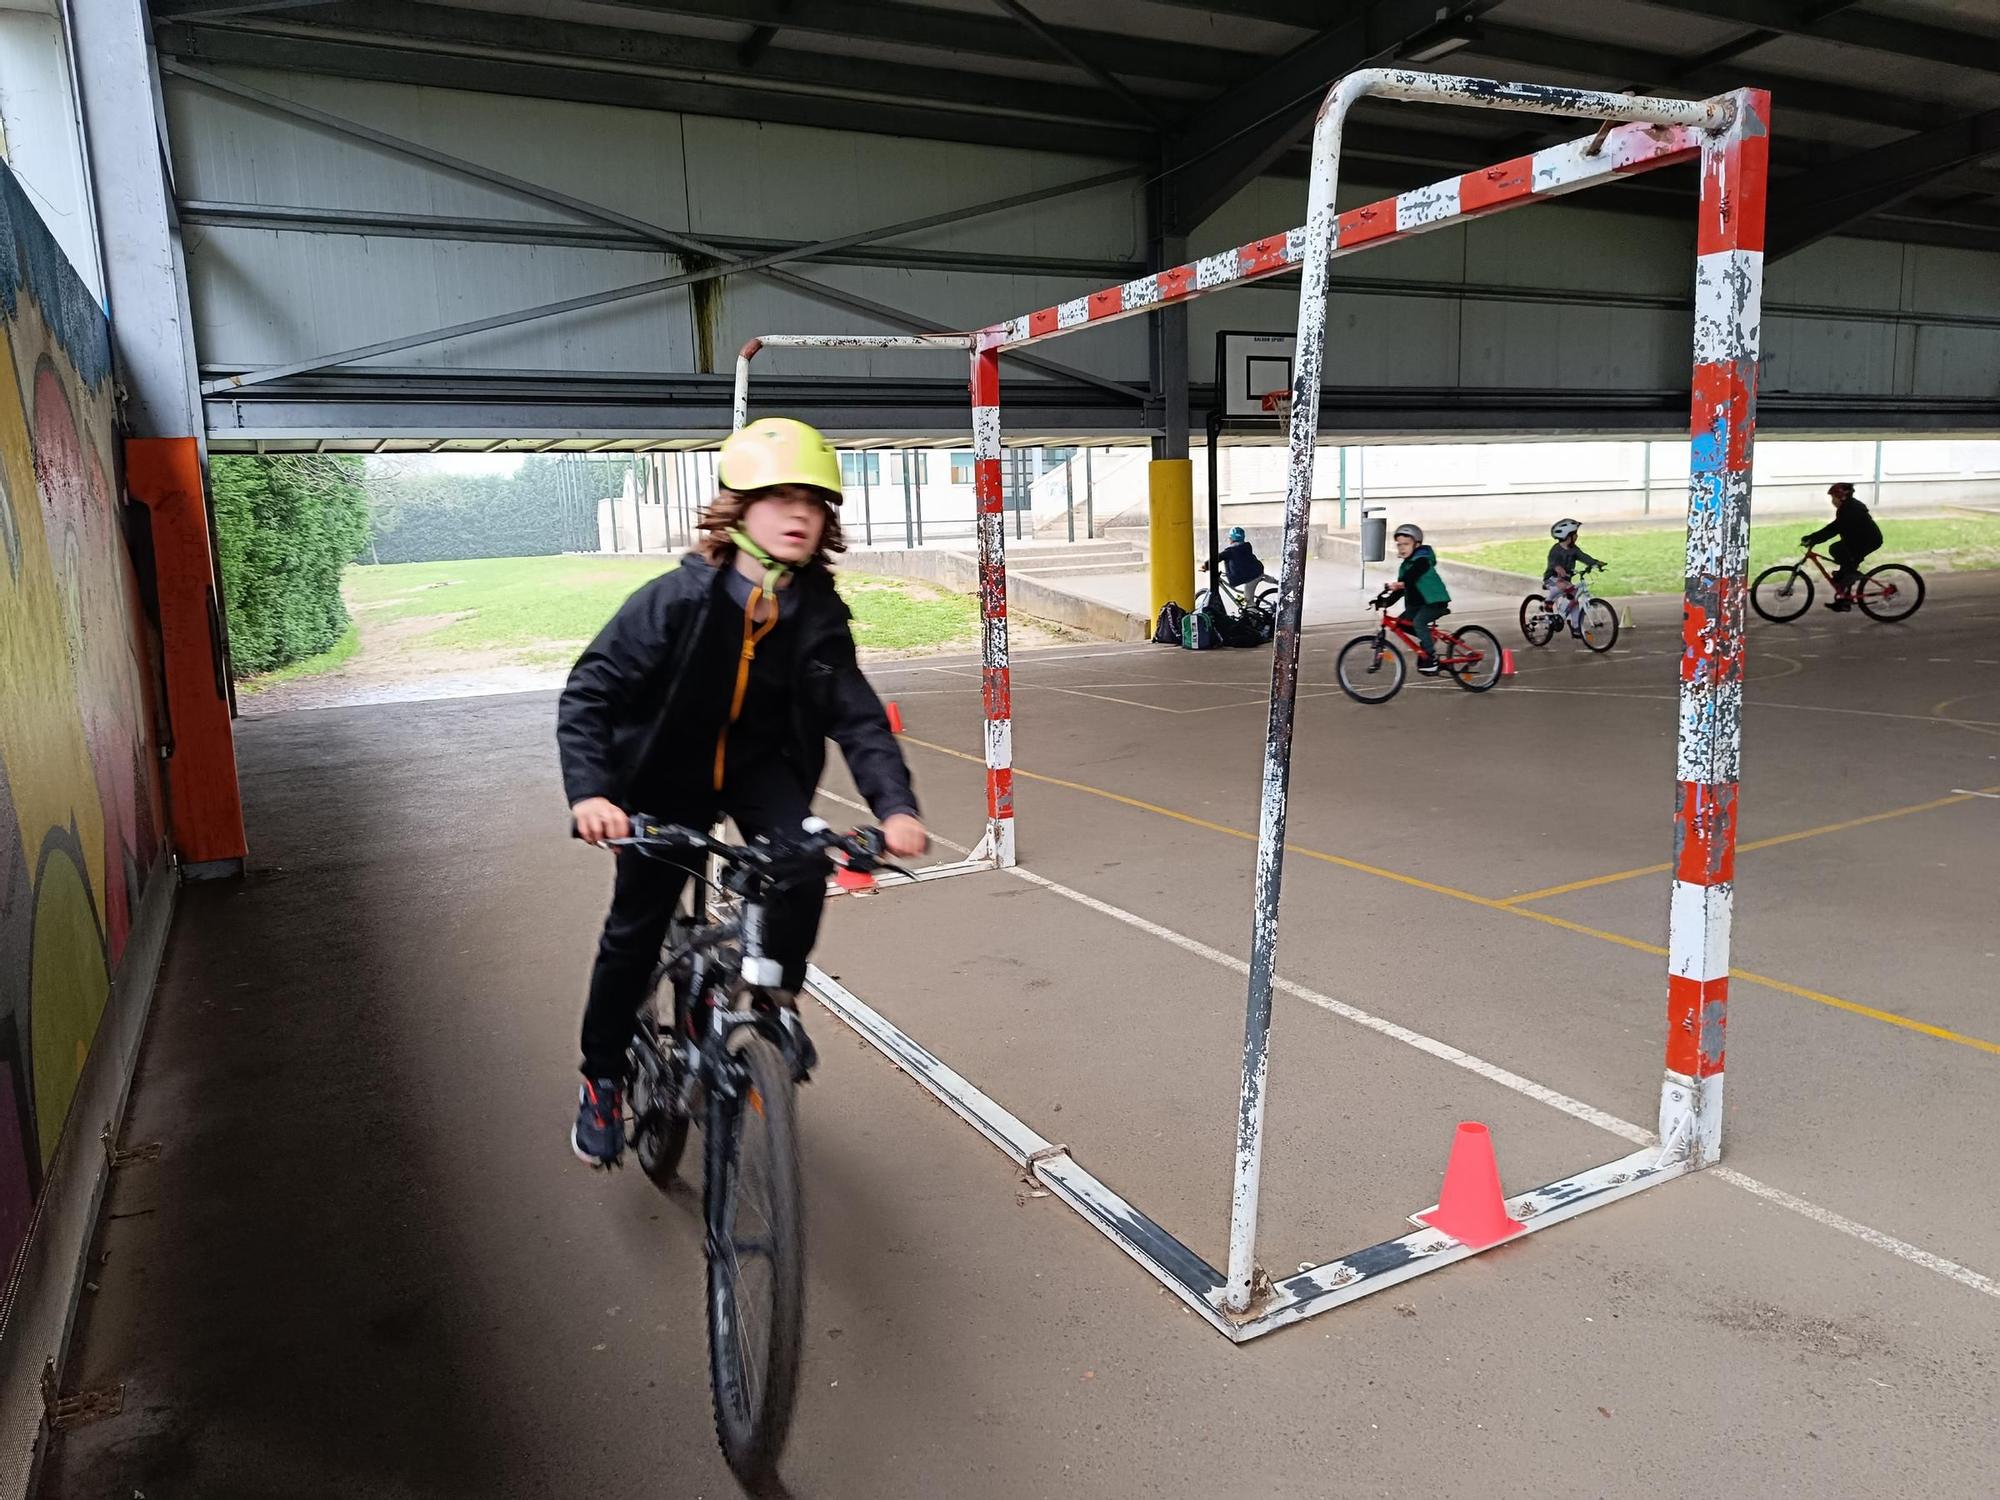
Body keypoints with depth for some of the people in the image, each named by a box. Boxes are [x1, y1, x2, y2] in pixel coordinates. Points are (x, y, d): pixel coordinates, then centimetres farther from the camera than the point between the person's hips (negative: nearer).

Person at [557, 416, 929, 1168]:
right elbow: (589, 694, -23)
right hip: (667, 775, -2)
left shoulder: (818, 615, -14)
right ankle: (603, 1079, 23)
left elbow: (857, 718, -14)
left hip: (760, 766, 2)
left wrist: (895, 807, -30)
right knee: (636, 928, 0)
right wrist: (588, 791, -38)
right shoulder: (677, 600, -24)